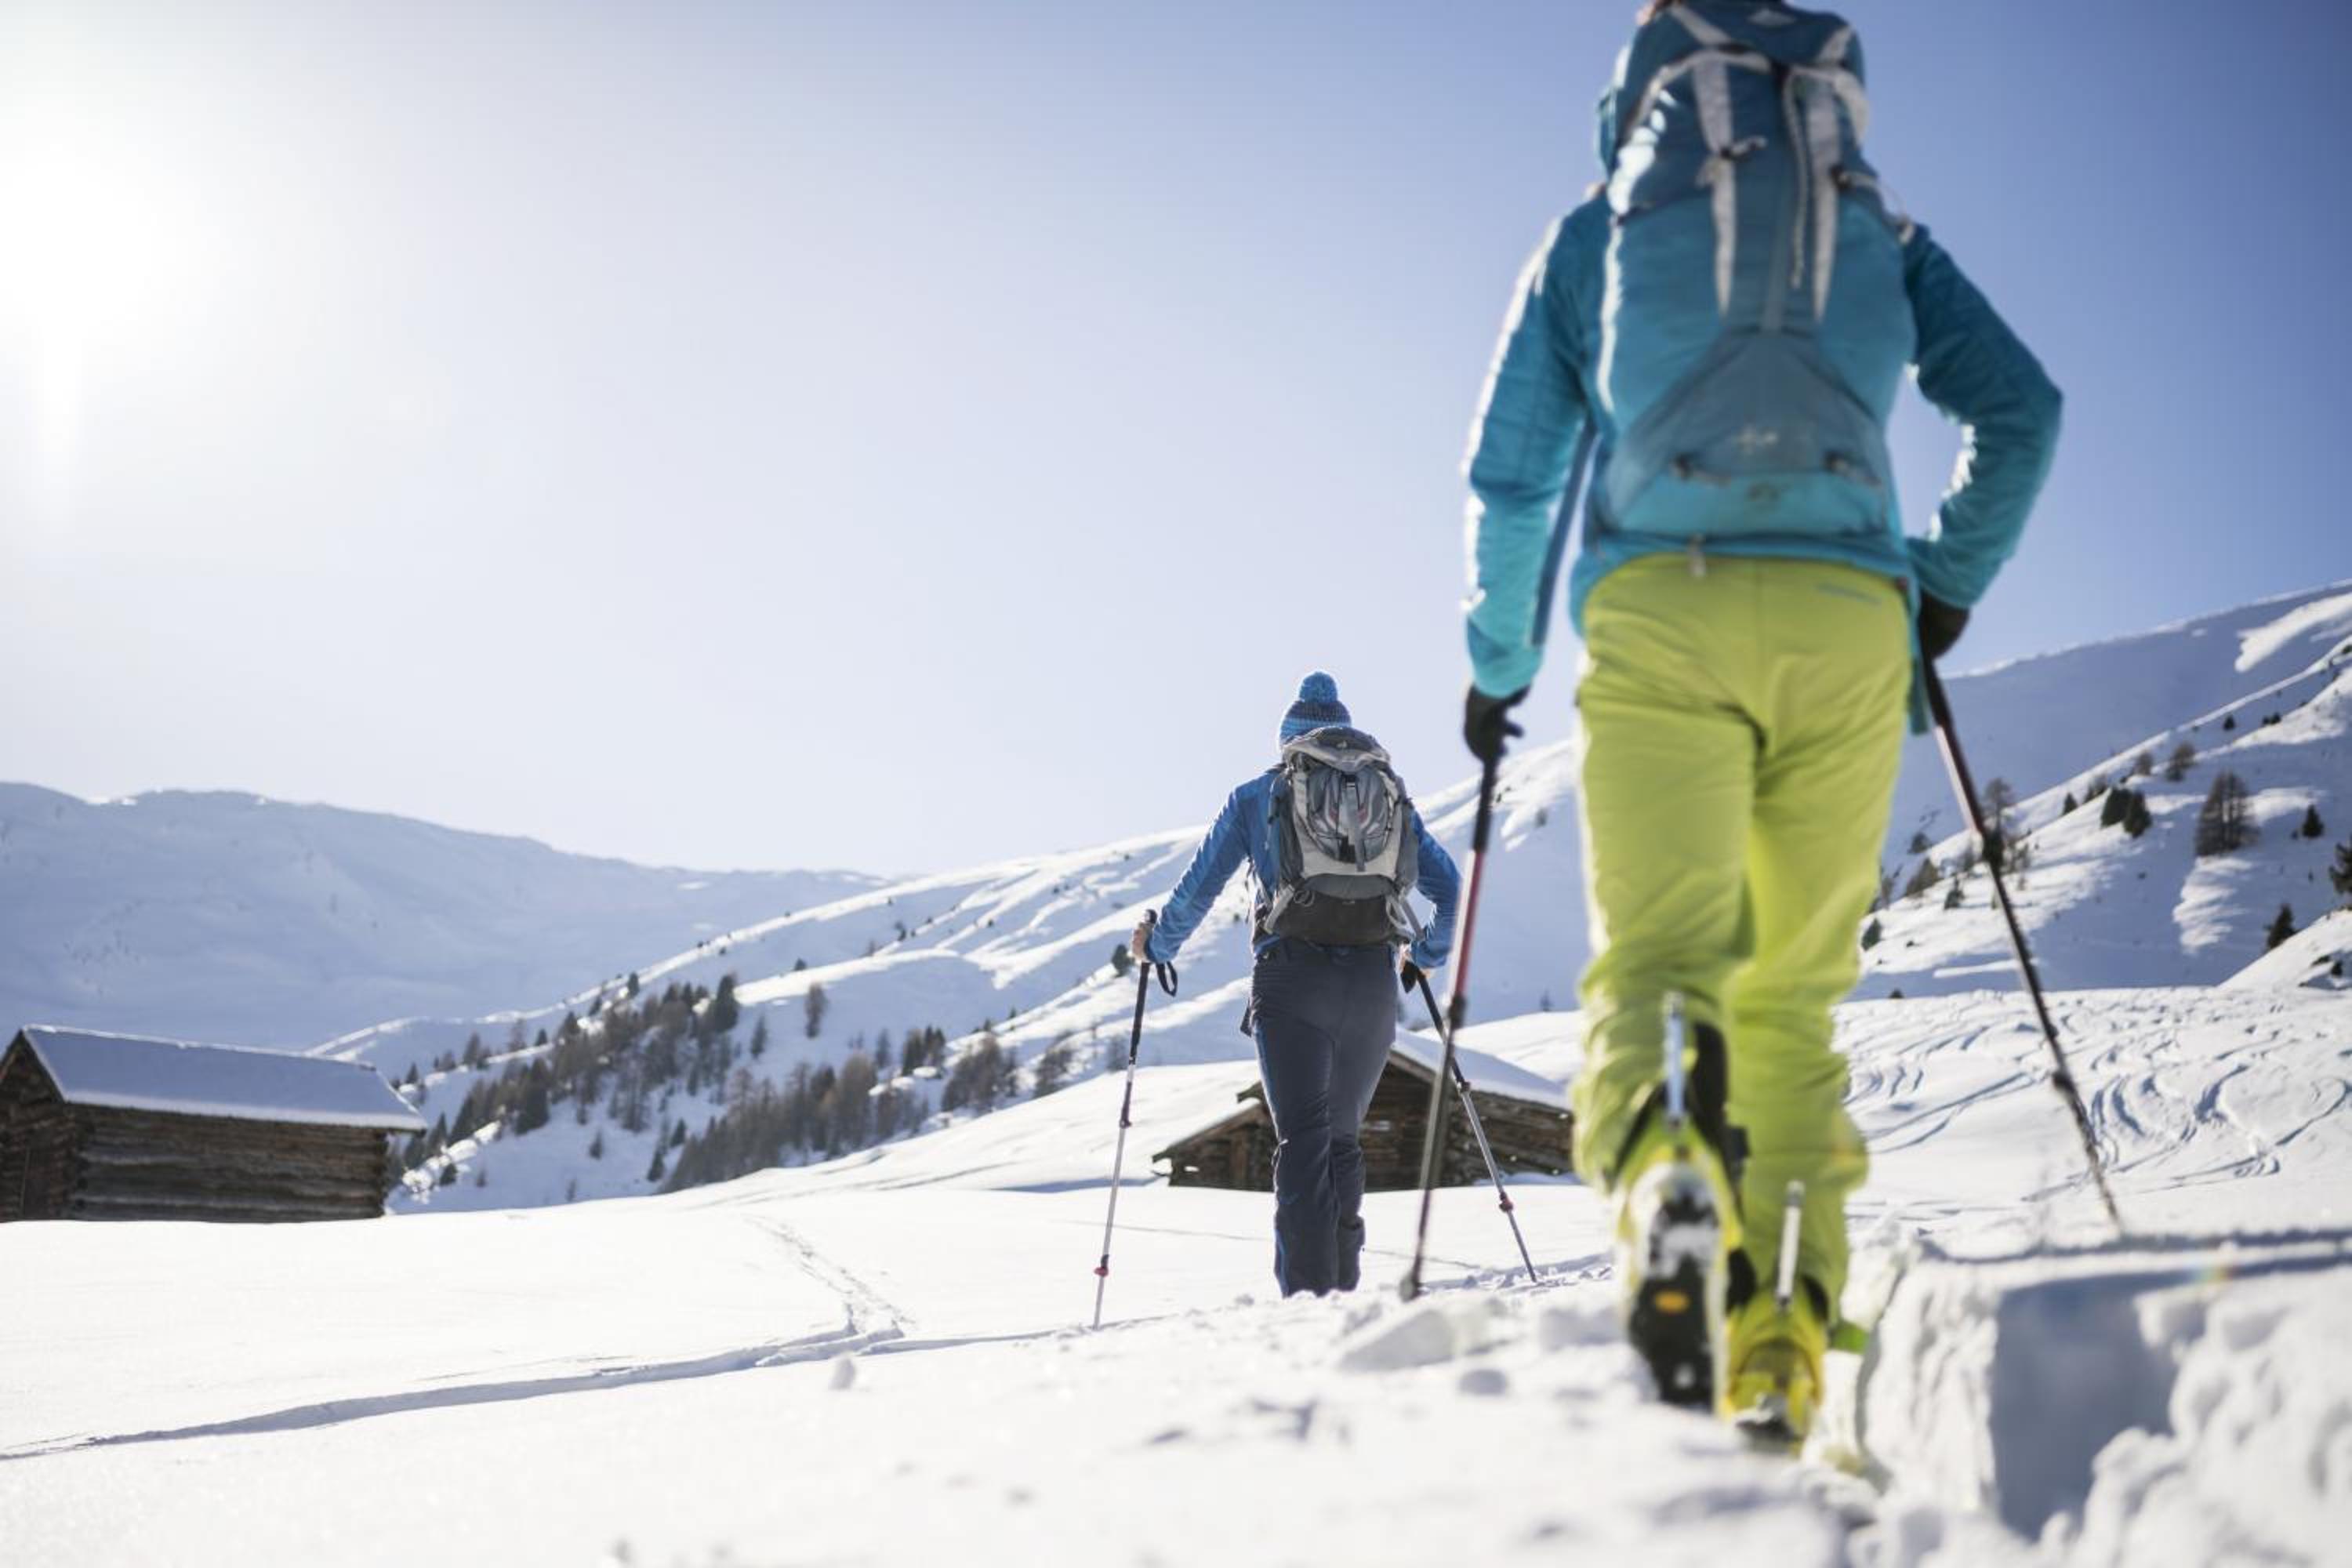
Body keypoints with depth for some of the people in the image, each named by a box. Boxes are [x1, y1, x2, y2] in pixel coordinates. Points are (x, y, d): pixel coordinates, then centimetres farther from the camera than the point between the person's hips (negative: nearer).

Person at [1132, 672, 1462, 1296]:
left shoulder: (1257, 794, 13)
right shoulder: (1391, 792, 19)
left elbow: (1199, 887, 9)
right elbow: (1449, 887, 15)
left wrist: (1156, 945, 25)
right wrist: (1428, 954, 32)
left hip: (1292, 977, -2)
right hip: (1372, 983, 3)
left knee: (1302, 1140, -6)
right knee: (1344, 1139, 16)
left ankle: (1308, 1296, -18)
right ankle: (1342, 1290, 16)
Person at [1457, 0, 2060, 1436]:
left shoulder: (1593, 236, 18)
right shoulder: (1883, 233, 22)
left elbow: (1511, 475, 15)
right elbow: (2022, 411, 13)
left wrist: (1497, 658, 28)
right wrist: (1953, 583, 27)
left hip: (1661, 612, -2)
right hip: (1847, 617, 2)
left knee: (1656, 957, -8)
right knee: (1794, 993, 9)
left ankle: (1667, 1166, -43)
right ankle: (1782, 1344, -4)